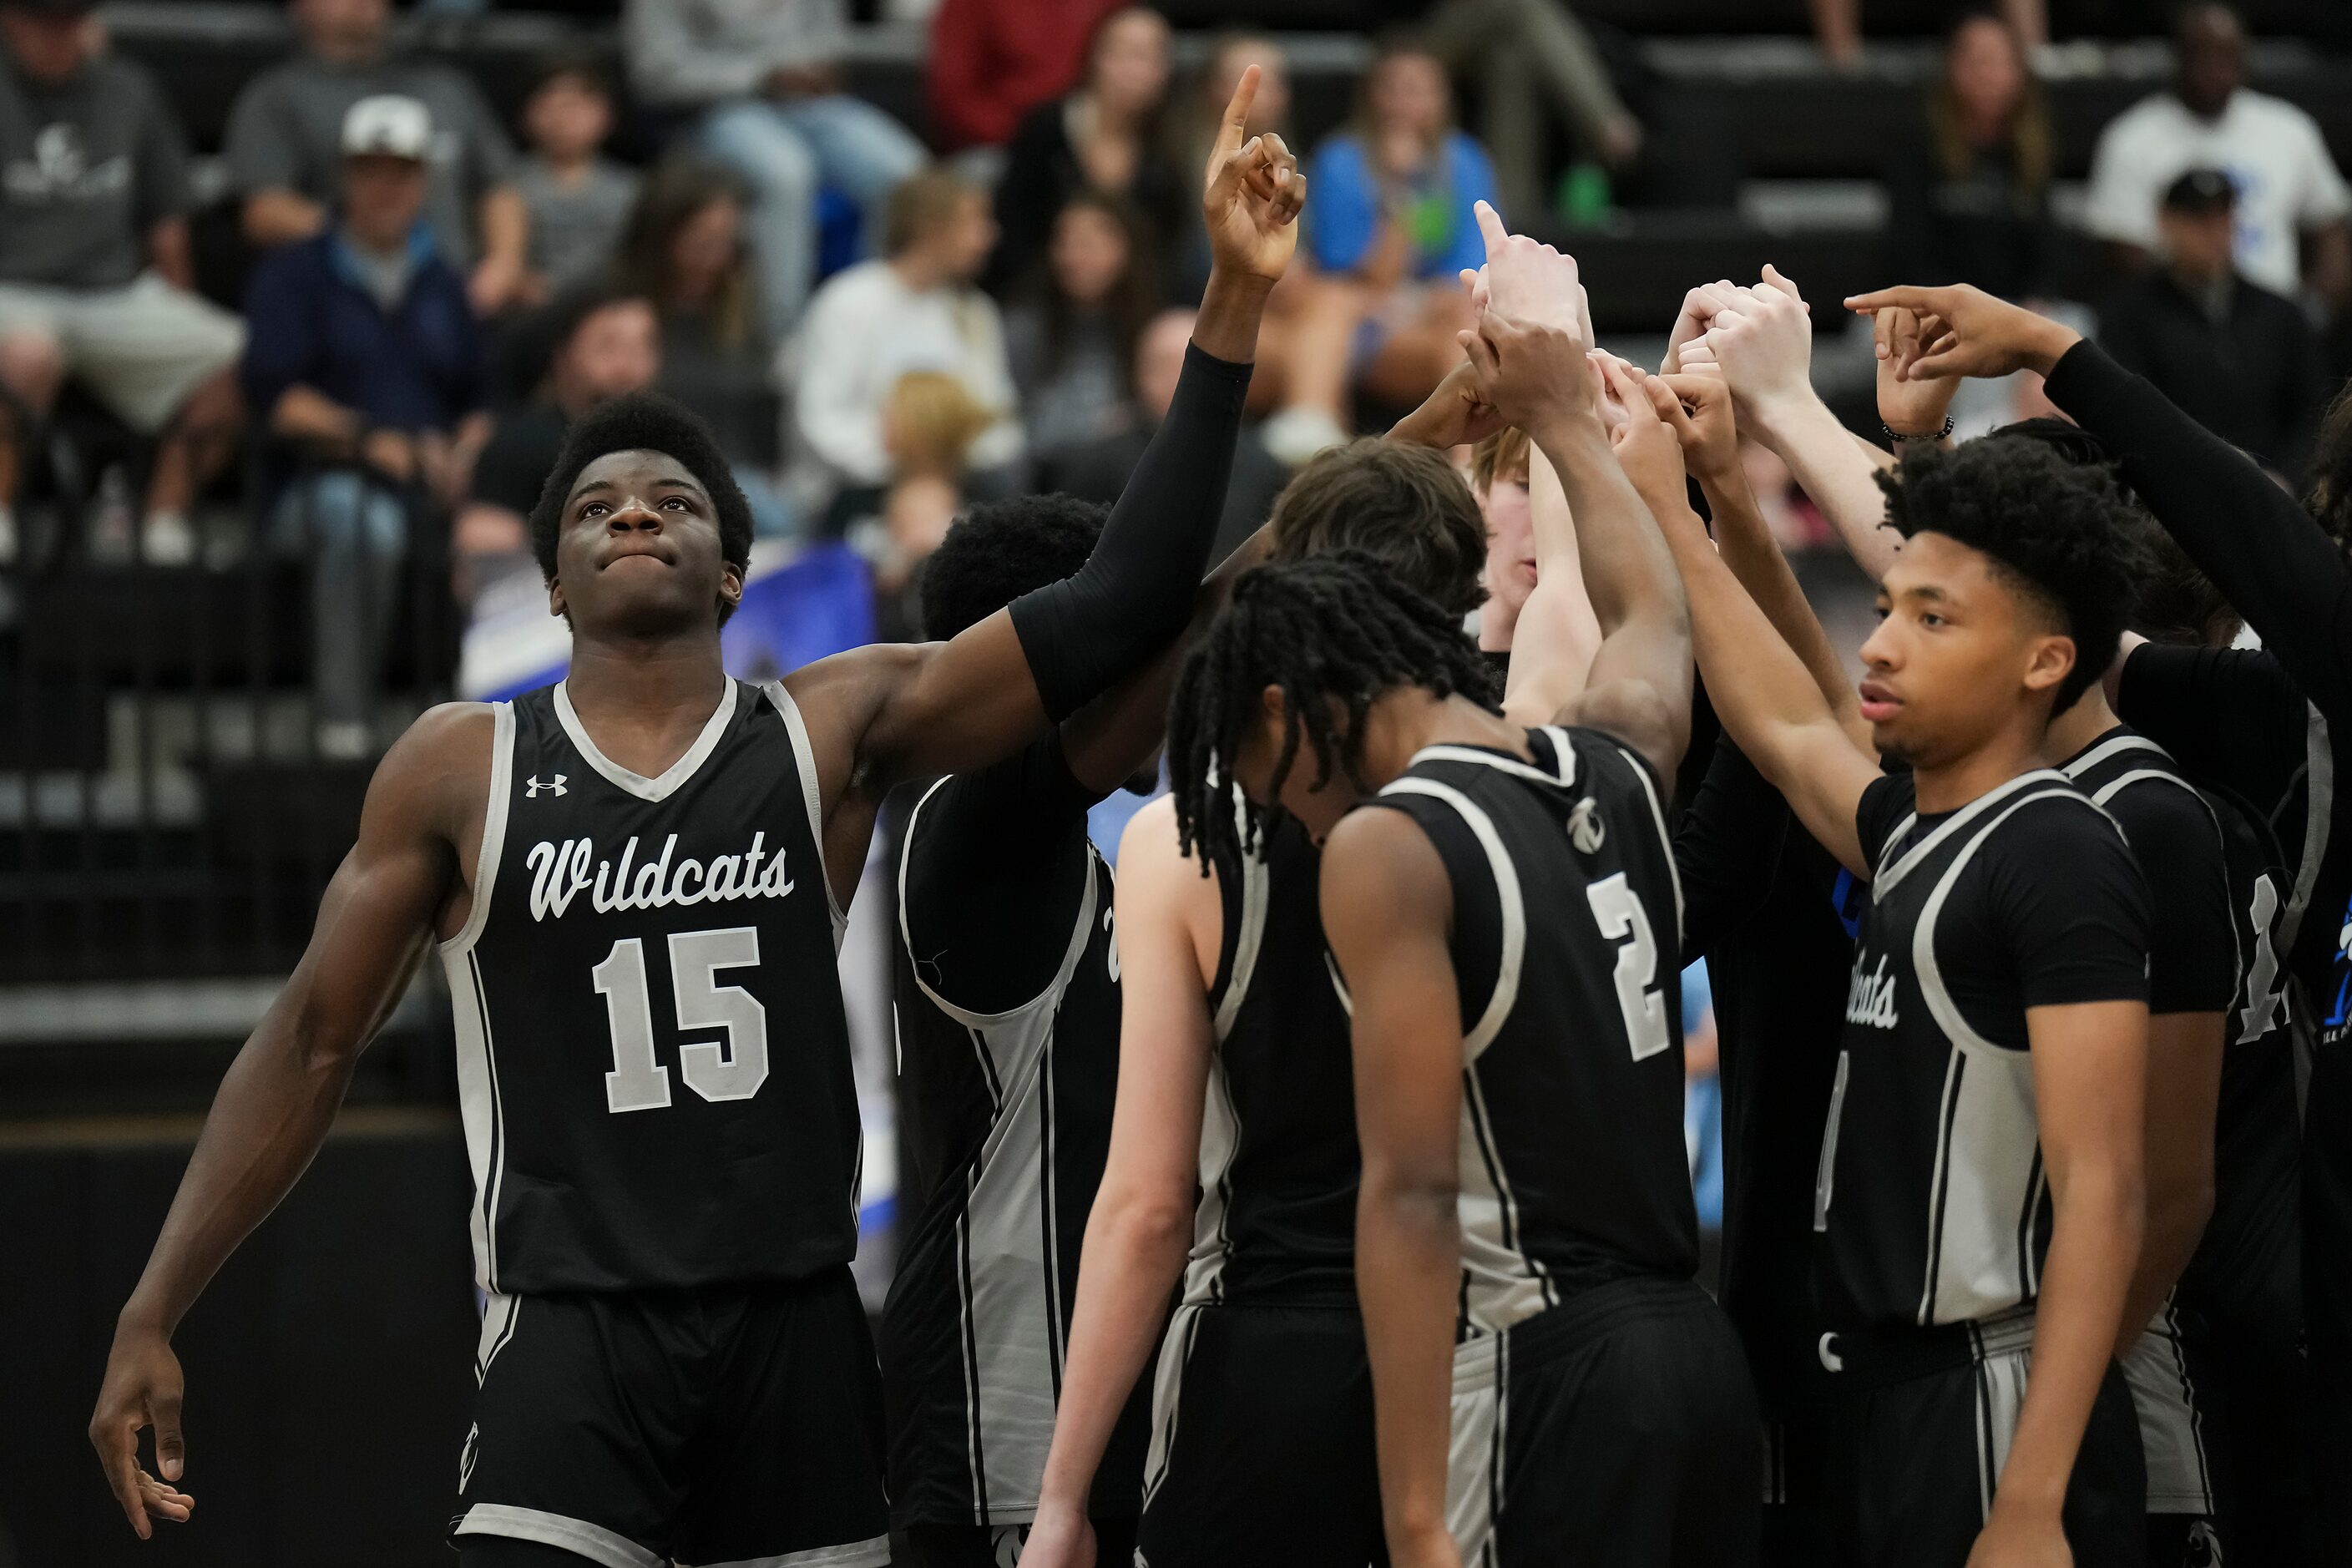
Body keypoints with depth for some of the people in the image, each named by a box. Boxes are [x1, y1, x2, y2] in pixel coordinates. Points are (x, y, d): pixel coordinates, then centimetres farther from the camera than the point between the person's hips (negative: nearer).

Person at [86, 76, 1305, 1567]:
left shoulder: (834, 729, 5)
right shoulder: (462, 770, 4)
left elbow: (1122, 607, -1)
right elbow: (312, 1045, 9)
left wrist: (1231, 305, -7)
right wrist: (152, 1319, 4)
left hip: (799, 1328, 2)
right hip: (575, 1331, -2)